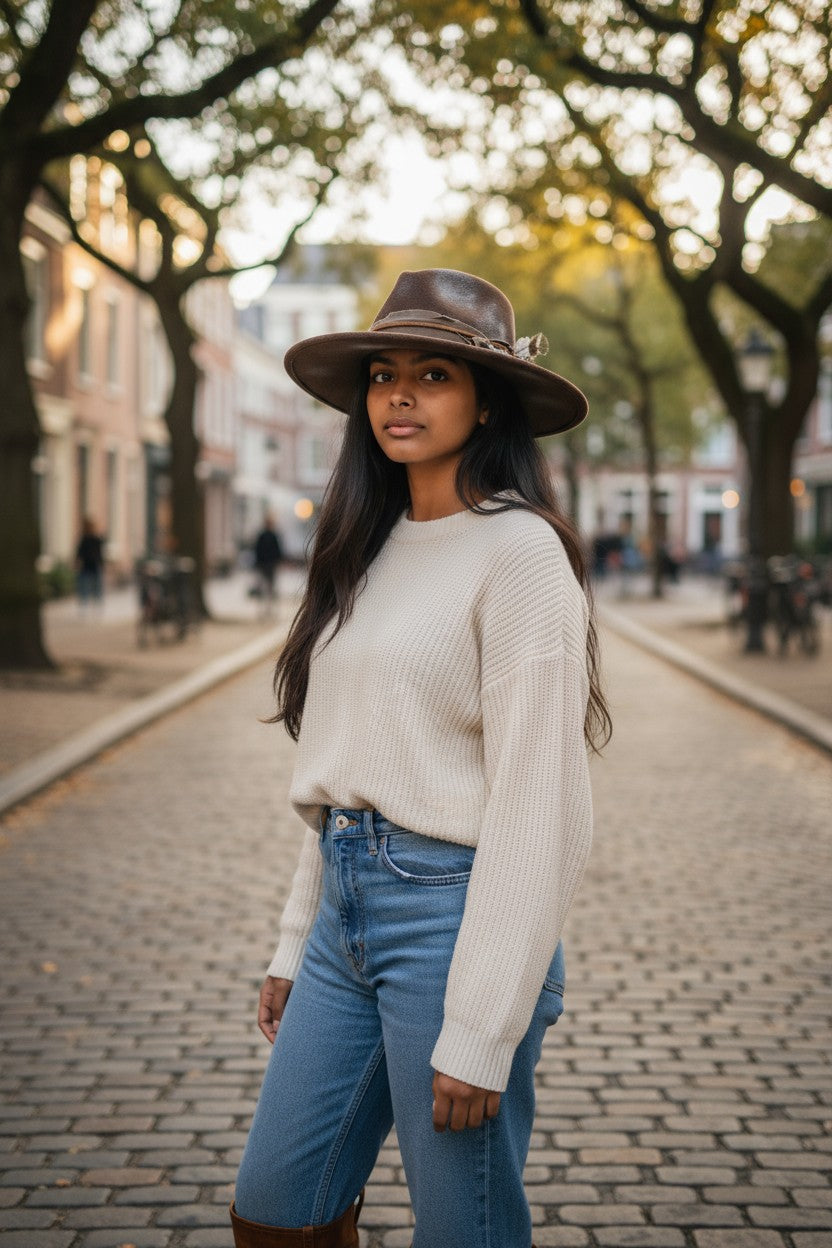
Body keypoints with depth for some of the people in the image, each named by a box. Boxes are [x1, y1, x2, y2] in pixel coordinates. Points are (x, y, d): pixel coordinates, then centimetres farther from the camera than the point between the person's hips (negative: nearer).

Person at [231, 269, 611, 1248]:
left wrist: (481, 1033, -18)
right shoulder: (375, 545, 12)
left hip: (453, 911, -7)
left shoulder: (519, 550, -12)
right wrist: (296, 944, 16)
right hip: (350, 909, 8)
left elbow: (533, 806, -16)